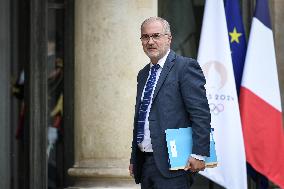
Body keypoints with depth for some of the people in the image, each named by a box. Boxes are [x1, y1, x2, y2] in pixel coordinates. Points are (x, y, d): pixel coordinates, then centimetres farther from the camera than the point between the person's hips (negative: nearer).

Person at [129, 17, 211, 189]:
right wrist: (134, 159, 19)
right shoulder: (143, 75, 19)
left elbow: (201, 114, -12)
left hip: (171, 163, -7)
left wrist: (199, 154, -18)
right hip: (145, 164, 7)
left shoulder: (185, 67, -5)